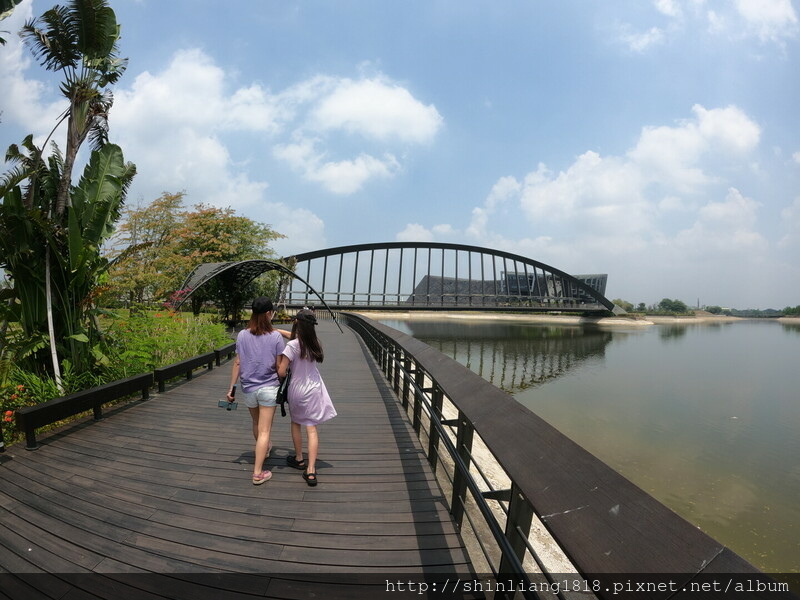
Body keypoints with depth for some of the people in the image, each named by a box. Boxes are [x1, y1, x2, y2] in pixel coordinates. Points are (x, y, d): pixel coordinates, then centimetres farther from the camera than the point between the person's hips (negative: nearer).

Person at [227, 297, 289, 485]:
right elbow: (279, 366, -8)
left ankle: (264, 449, 51)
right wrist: (284, 387, 7)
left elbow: (237, 363, -1)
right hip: (269, 388, -4)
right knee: (264, 431, 3)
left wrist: (231, 387, 6)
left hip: (248, 388, 4)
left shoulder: (242, 335, -4)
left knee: (256, 424, 26)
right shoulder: (276, 336, -12)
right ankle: (258, 473, 5)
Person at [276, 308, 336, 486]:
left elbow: (281, 373, -17)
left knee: (296, 423, 22)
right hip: (314, 389, 3)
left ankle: (299, 459, 37)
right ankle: (310, 470, -1)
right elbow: (297, 335, 18)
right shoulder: (314, 342, -3)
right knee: (311, 428, 3)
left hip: (297, 389, -3)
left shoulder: (292, 345, -20)